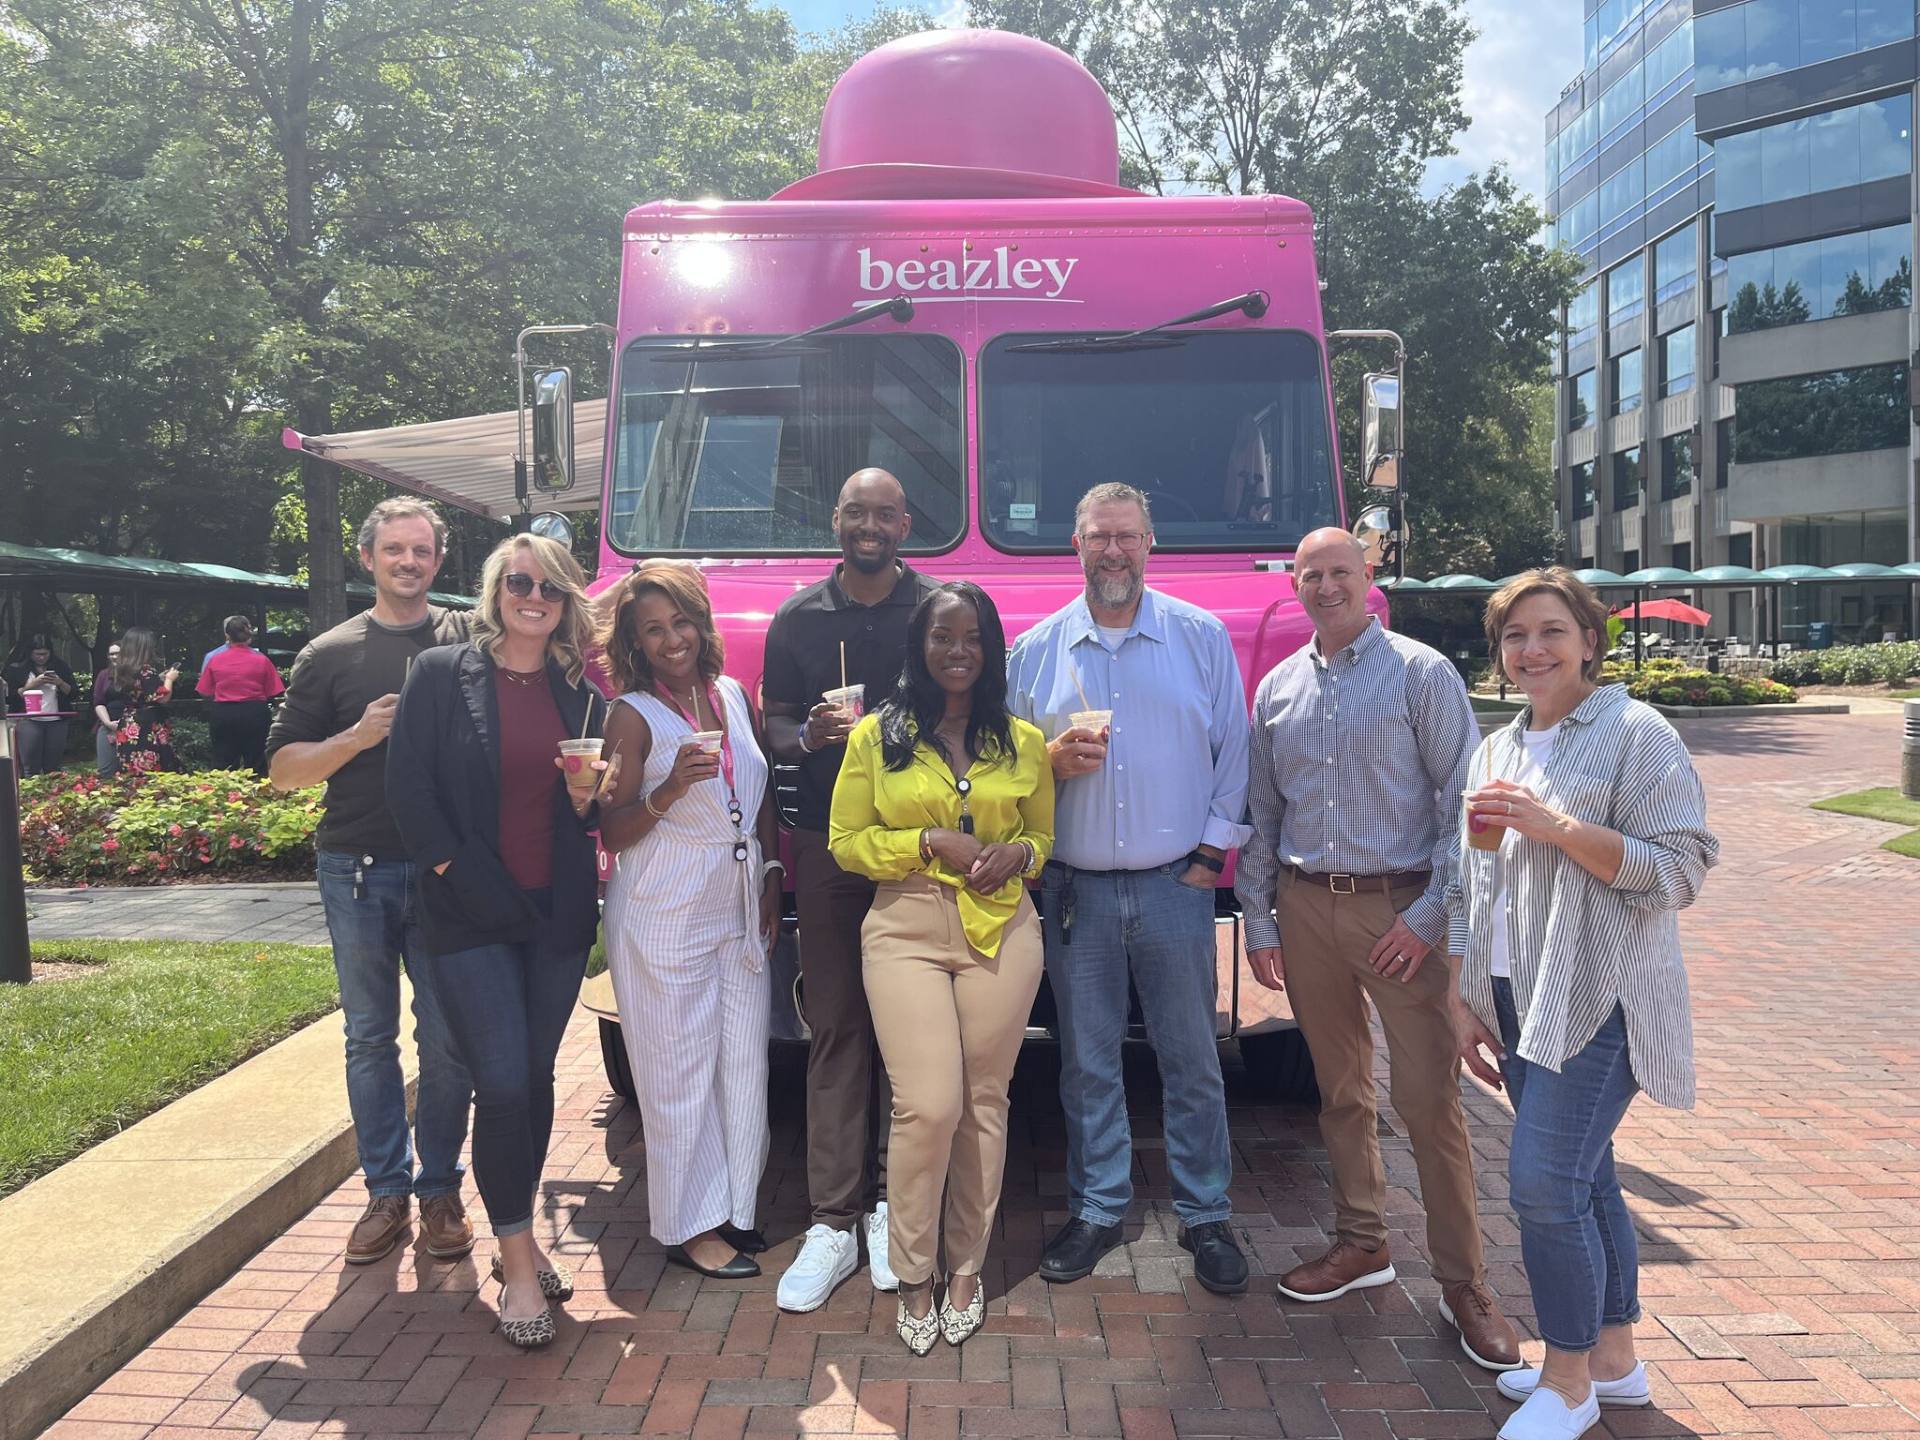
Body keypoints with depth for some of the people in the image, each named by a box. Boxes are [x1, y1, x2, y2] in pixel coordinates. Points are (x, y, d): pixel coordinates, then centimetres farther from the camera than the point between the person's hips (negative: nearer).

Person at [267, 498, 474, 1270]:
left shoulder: (468, 640, 3)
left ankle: (440, 1190, 18)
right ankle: (387, 1191, 22)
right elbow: (283, 767, 3)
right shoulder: (331, 654, 5)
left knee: (446, 1038, 4)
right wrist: (358, 736, -13)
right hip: (356, 871, 1)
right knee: (369, 1037, 9)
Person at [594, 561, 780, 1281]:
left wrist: (771, 878, 10)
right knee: (680, 1070, 2)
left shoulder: (734, 697, 8)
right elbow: (611, 833, -9)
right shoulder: (632, 715, -7)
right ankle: (690, 1226, 15)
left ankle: (734, 1207, 25)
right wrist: (669, 790, -24)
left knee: (744, 1062, 10)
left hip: (739, 910, 6)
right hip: (664, 916, -5)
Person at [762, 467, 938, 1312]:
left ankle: (890, 1205, 17)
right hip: (827, 845, 1)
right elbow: (773, 725, 11)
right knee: (835, 1030, 3)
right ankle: (832, 1223, 8)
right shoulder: (797, 619, 9)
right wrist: (811, 735, -11)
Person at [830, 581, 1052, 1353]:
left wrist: (1018, 853, -6)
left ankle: (967, 1268, 25)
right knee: (927, 1107, -9)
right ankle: (912, 1276, 13)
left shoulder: (1023, 742, 8)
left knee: (983, 1103, 7)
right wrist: (929, 843, -12)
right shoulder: (876, 736, 3)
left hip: (1002, 933, 2)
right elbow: (846, 841, 3)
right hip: (906, 932, -2)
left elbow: (1046, 834, 17)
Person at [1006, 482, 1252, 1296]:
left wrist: (1213, 850, -2)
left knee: (1192, 1060, 6)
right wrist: (1052, 762, -11)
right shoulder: (1035, 651, 5)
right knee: (1087, 1061, 10)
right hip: (1075, 889, 1)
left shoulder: (1201, 637, 3)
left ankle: (1205, 1216, 21)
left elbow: (1233, 753, 4)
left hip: (1173, 886, -1)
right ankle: (1097, 1209, 25)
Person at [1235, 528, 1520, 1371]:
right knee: (1340, 1089, 14)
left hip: (1400, 906, -4)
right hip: (1306, 907, 4)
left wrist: (1430, 915, -12)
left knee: (1428, 1100, -2)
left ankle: (1463, 1285, 11)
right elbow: (1262, 814, 14)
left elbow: (1462, 801, -6)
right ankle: (1362, 1244, 30)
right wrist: (1259, 920, 10)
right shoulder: (1276, 689, 10)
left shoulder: (1421, 673, -3)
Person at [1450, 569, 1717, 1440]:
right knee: (1583, 1178, 15)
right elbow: (1470, 890, 16)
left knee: (1544, 1181, -9)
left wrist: (1554, 825, -21)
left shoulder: (1635, 735, -7)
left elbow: (1678, 871, -13)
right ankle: (1613, 1357, 30)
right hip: (1516, 1001, 7)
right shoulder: (1495, 751, 13)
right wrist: (1462, 1003, 11)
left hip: (1597, 1000, -6)